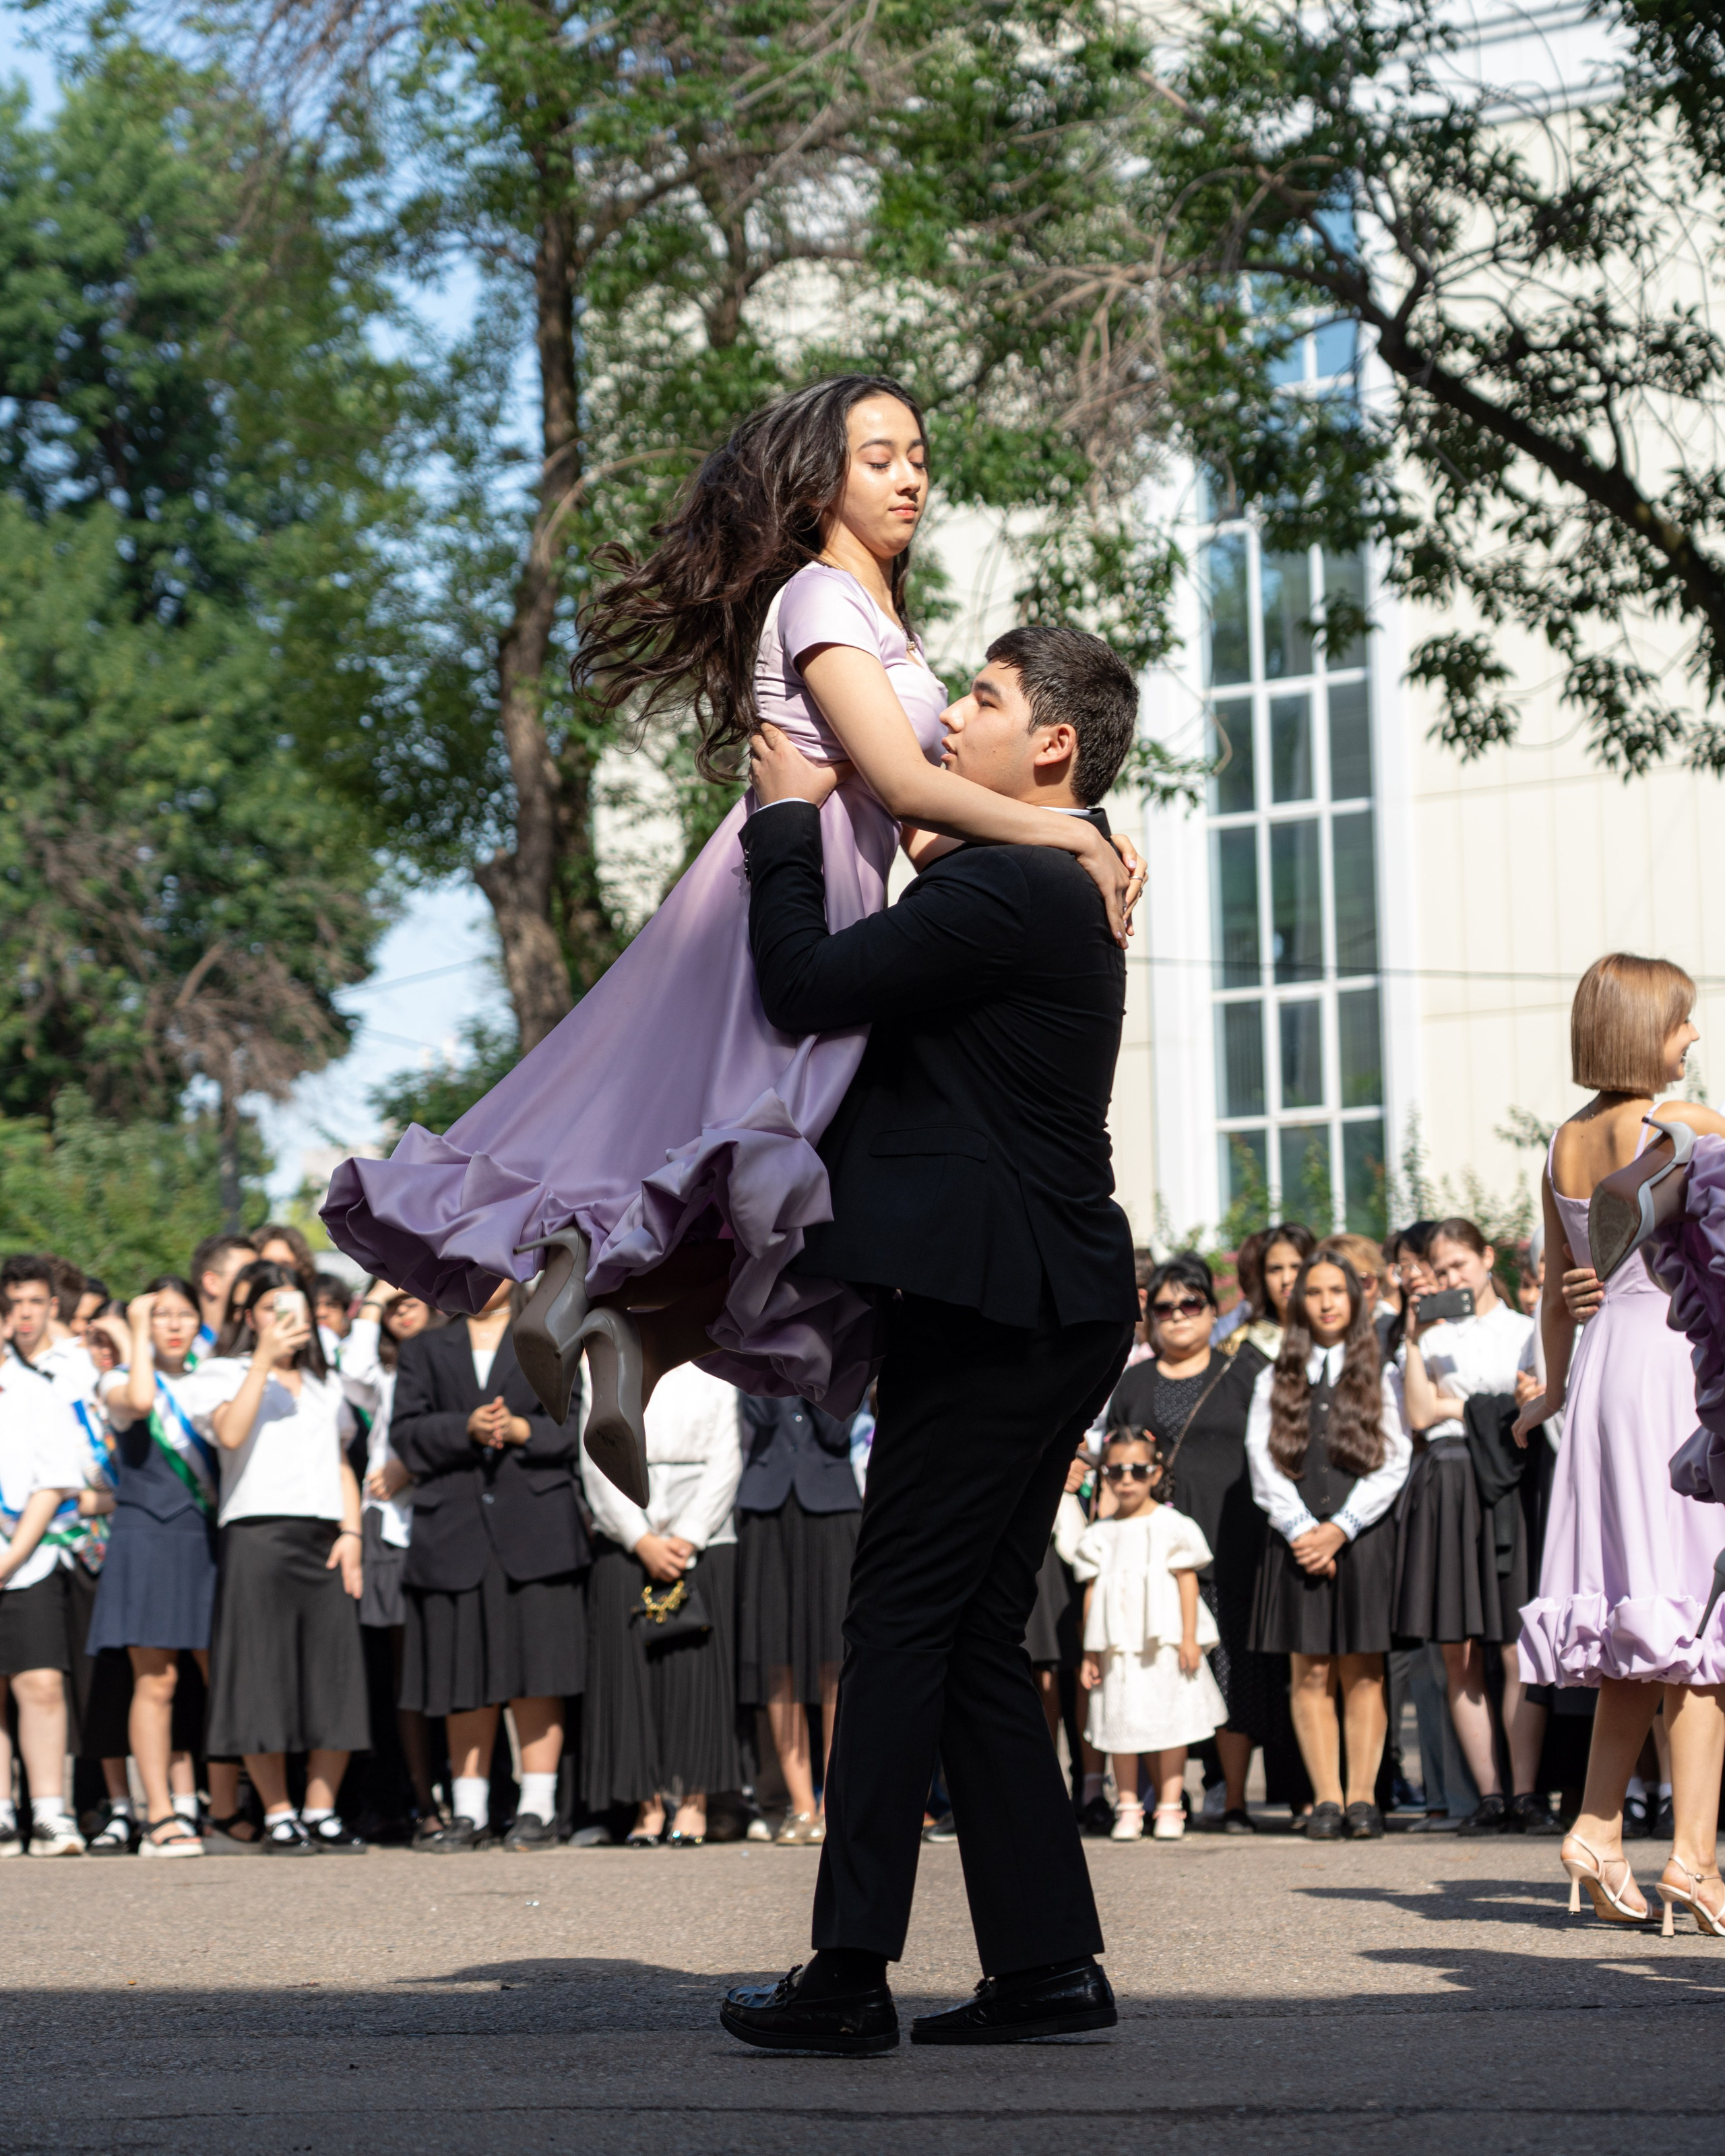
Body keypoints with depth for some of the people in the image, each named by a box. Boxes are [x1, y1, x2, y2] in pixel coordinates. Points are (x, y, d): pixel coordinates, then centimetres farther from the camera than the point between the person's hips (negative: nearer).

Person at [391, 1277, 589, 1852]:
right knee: (466, 1679, 2)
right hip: (454, 1534, 2)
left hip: (535, 1529, -1)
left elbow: (579, 1425, 4)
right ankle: (469, 1812, 7)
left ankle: (537, 1808, -1)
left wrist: (523, 1430, -13)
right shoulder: (424, 1351, 17)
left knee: (538, 1669, -5)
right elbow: (406, 1433, 4)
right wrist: (467, 1428, -12)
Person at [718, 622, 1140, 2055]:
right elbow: (870, 988, 24)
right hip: (1053, 1307, 10)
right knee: (976, 1638, 11)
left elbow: (806, 992, -15)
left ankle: (852, 1976, -4)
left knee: (903, 1624, -6)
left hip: (991, 1315, -10)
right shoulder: (1057, 891, 18)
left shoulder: (1004, 888, -15)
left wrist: (788, 824, -4)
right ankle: (1046, 1960, 11)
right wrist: (806, 832, 19)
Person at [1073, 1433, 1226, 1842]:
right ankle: (1127, 1808, 7)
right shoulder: (1101, 1534, 9)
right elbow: (1092, 1591, 10)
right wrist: (1089, 1653, 7)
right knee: (1120, 1720, 1)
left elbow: (1187, 1580, 0)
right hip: (1117, 1646, 2)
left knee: (1170, 1720, -3)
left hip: (1166, 1642, -2)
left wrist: (1189, 1638, -7)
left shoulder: (1171, 1525, 2)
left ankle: (1170, 1807, 3)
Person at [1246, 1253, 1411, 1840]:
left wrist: (1341, 1528, -9)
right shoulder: (1274, 1381, 13)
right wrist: (1301, 1529, -9)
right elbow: (1263, 1461, 4)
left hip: (1363, 1536, -1)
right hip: (1298, 1539, 1)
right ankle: (1326, 1801, -3)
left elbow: (1394, 1465, 1)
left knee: (1362, 1674, -3)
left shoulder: (1380, 1378, 9)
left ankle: (1362, 1798, -2)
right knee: (1311, 1674, -3)